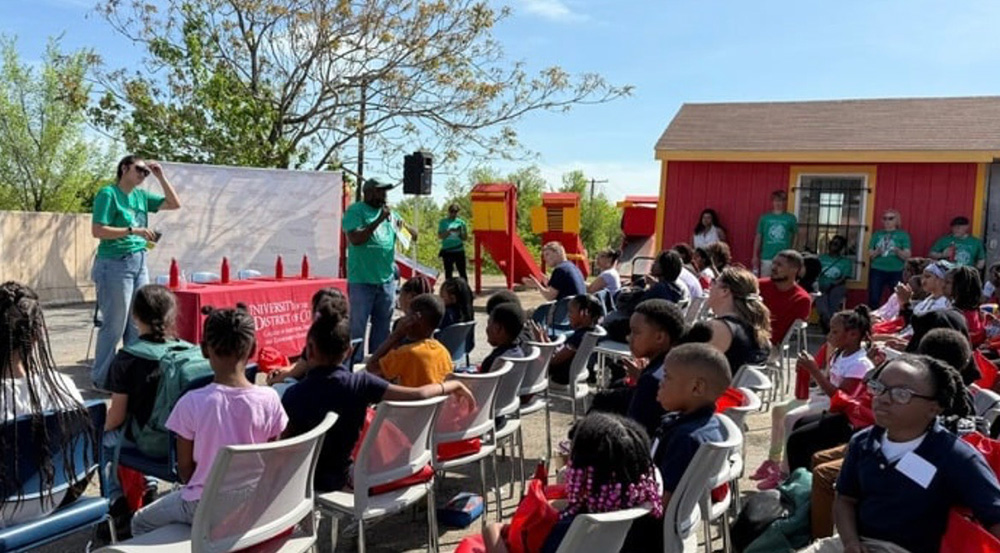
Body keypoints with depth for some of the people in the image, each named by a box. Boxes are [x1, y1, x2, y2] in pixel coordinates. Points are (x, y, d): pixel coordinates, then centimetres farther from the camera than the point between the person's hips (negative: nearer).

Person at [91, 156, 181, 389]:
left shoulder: (141, 195, 12)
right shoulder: (108, 194, -7)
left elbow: (175, 204, 16)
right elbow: (97, 230, -14)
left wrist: (161, 177, 8)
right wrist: (133, 231, -21)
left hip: (139, 263, 7)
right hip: (115, 264, -7)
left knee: (138, 325, 8)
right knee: (114, 325, -3)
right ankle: (101, 379, 9)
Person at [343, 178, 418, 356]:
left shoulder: (389, 213, 13)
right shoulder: (355, 211, -5)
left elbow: (414, 234, 13)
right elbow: (355, 238, -18)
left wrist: (401, 225, -8)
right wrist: (379, 220, -18)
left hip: (387, 280, 6)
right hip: (362, 281, -6)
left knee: (382, 325, 13)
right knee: (357, 326, 0)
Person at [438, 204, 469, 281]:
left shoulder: (461, 222, 7)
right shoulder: (443, 222, 5)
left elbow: (465, 238, 8)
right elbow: (440, 236, -2)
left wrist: (460, 232, -11)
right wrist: (449, 231, -16)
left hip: (459, 250, 0)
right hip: (447, 251, 0)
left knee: (462, 272, -2)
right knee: (448, 272, 3)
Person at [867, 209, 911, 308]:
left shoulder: (903, 234, 6)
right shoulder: (877, 234, 12)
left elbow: (907, 256, -2)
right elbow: (870, 254, 9)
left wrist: (898, 251, -23)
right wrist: (877, 252, -13)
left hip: (896, 272, -2)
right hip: (877, 270, 2)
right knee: (873, 299, -3)